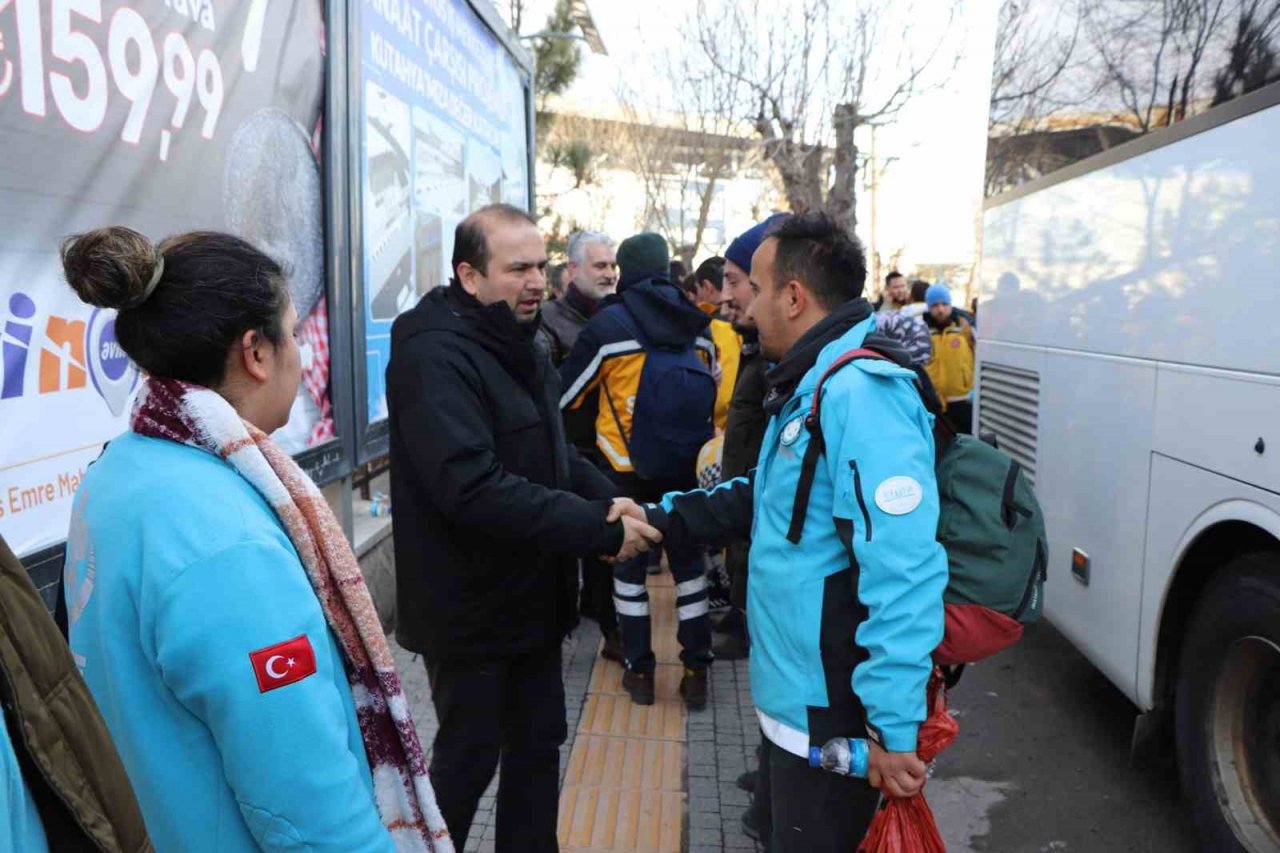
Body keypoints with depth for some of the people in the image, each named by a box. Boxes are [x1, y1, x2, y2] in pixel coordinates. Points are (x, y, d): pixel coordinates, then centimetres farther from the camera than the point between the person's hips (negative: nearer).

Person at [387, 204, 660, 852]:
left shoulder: (516, 344, 9)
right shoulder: (434, 356, -23)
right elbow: (473, 489, -33)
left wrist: (607, 498, -6)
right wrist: (601, 531, -29)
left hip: (530, 597, 9)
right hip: (471, 607, -8)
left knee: (538, 743, 20)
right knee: (467, 758, 10)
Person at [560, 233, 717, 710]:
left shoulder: (608, 324, -11)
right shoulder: (697, 323, 2)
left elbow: (568, 395, -4)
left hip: (629, 470, -3)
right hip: (686, 467, 3)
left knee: (629, 565, 12)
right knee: (689, 562, 13)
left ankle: (639, 669, 18)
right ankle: (696, 670, 16)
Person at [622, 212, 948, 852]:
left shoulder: (860, 393, -26)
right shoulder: (812, 384, 9)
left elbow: (903, 574, -30)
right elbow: (766, 498, 18)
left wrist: (895, 725, -28)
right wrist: (659, 517, 10)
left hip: (831, 712, -10)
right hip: (799, 693, 10)